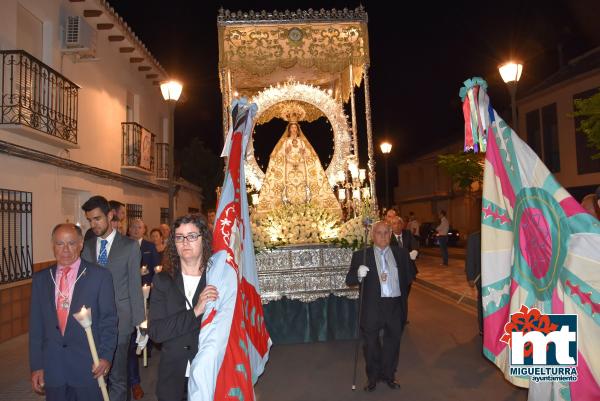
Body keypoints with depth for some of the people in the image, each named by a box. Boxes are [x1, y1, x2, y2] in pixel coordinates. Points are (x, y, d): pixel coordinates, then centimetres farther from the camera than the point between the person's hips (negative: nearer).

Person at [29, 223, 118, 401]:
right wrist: (36, 365, 5)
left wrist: (106, 355, -11)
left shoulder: (100, 276, -6)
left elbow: (109, 319, -4)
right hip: (52, 368, 3)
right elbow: (36, 324, 7)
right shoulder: (40, 279, 5)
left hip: (89, 366, -3)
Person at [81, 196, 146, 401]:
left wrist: (140, 323, -6)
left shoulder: (129, 246, -3)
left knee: (117, 378, 3)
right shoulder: (86, 246, 8)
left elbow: (135, 286, -4)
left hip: (119, 321, -3)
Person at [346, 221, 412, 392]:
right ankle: (373, 377, 32)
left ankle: (388, 375, 37)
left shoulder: (401, 253, 4)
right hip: (372, 307, -2)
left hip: (396, 306, 2)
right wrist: (359, 274, -27)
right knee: (371, 343, 11)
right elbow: (349, 280, -8)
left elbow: (408, 278, 8)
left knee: (393, 342, 16)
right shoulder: (361, 255, -4)